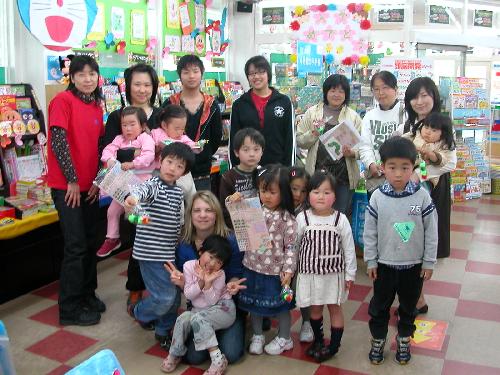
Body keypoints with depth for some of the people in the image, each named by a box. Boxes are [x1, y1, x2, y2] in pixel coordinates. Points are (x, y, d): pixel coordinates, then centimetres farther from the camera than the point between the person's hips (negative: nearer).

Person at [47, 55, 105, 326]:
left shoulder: (96, 106, 10)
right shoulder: (63, 101, -11)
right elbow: (58, 142, -16)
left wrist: (97, 180, 4)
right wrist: (72, 180, -14)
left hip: (89, 186, 7)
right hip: (67, 185, -7)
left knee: (90, 242, 15)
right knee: (76, 246, -3)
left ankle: (87, 295, 31)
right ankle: (70, 309, 10)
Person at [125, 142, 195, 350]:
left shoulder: (178, 192, 8)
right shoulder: (154, 185, -14)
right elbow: (143, 189, -39)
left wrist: (181, 246, 20)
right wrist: (133, 196, -60)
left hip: (170, 253, 7)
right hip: (150, 253, -7)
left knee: (174, 297, 13)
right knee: (165, 297, -7)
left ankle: (164, 332, 35)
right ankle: (138, 311, 24)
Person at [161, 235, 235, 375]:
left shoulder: (219, 274, -16)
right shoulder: (189, 266, -10)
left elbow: (212, 301, -16)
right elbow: (188, 295, -9)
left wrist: (208, 283, -31)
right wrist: (201, 282, -26)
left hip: (223, 309, -3)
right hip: (199, 309, 4)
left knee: (198, 318, -31)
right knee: (183, 318, -26)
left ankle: (218, 359, -26)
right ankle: (175, 353, -4)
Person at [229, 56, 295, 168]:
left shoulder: (284, 102, 2)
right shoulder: (239, 104, 4)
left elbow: (290, 138, 2)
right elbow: (233, 140, 5)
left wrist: (288, 168, -3)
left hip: (278, 167, 0)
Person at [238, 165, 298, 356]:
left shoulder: (287, 219, -13)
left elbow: (291, 246, -12)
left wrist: (288, 270, -16)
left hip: (275, 271, -4)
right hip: (252, 268, 4)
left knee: (281, 305, 13)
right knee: (253, 303, 17)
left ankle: (284, 338, 33)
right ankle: (257, 336, 38)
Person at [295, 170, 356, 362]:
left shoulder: (340, 219, -11)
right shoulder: (302, 218, -9)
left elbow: (349, 249, -4)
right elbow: (293, 246, 0)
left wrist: (350, 274, -3)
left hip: (335, 274, -1)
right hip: (310, 274, 1)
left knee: (335, 308, 11)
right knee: (315, 308, 17)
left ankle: (334, 345, 26)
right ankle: (318, 340, 38)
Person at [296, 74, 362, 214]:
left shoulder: (353, 116, 8)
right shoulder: (312, 112, 8)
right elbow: (299, 141, 6)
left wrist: (352, 153, -15)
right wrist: (313, 133, -12)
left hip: (344, 176, 0)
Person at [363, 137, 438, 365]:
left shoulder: (422, 196, -12)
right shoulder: (377, 197, -11)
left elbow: (431, 232, -5)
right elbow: (370, 232, -3)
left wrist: (429, 262, -3)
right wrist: (370, 261, -2)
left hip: (414, 265, 0)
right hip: (385, 265, 0)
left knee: (408, 306, 18)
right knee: (379, 305, 13)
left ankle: (404, 340, 39)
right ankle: (378, 341, 34)